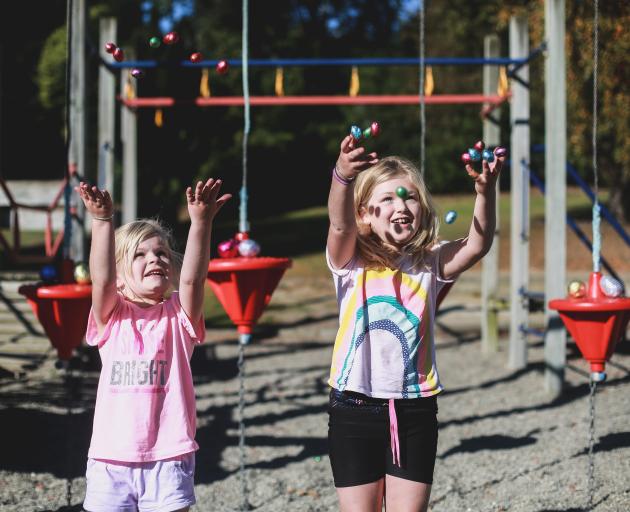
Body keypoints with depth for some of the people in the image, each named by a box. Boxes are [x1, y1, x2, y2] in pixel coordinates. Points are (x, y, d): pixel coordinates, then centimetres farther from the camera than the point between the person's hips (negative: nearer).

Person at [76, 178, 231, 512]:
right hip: (111, 458, 1)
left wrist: (201, 222, -30)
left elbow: (192, 278, -15)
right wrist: (102, 221, -29)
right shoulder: (112, 316, 3)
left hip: (167, 458, -1)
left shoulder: (178, 315, 3)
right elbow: (101, 279, -16)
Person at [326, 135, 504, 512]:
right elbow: (340, 225, -24)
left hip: (415, 410, 1)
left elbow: (478, 245, -16)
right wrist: (343, 176, -46)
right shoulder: (353, 263, -3)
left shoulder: (430, 264, 2)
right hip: (355, 409, -1)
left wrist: (486, 191, -35)